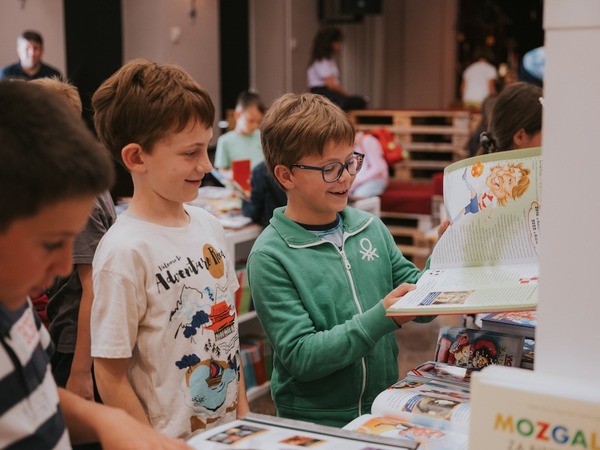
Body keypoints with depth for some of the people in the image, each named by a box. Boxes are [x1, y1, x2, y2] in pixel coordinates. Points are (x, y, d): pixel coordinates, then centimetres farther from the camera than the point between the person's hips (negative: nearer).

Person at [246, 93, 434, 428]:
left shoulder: (370, 227, 6)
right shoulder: (270, 257, -8)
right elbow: (300, 357, -13)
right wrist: (382, 317, -20)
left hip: (385, 410, 5)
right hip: (316, 424, -4)